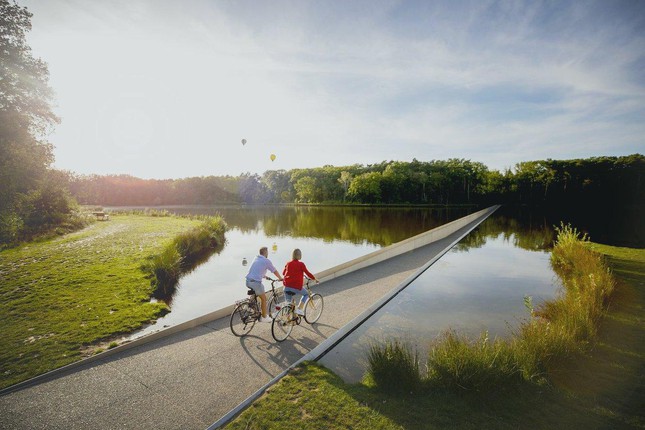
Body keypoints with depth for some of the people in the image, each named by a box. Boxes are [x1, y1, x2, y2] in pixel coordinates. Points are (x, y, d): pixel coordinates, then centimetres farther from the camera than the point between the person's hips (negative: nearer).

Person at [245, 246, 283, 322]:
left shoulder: (256, 259, 18)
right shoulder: (266, 261, -4)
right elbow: (275, 271, 5)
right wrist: (280, 278, 22)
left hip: (248, 281, 7)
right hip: (256, 282, -7)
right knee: (264, 299, 10)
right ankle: (264, 317, 18)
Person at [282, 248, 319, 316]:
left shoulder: (288, 264, 7)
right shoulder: (301, 264, -7)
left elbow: (283, 273, 20)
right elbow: (308, 273, -5)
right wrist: (315, 279, 10)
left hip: (287, 287, 4)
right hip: (296, 287, -4)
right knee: (306, 294, 23)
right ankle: (299, 309, 7)